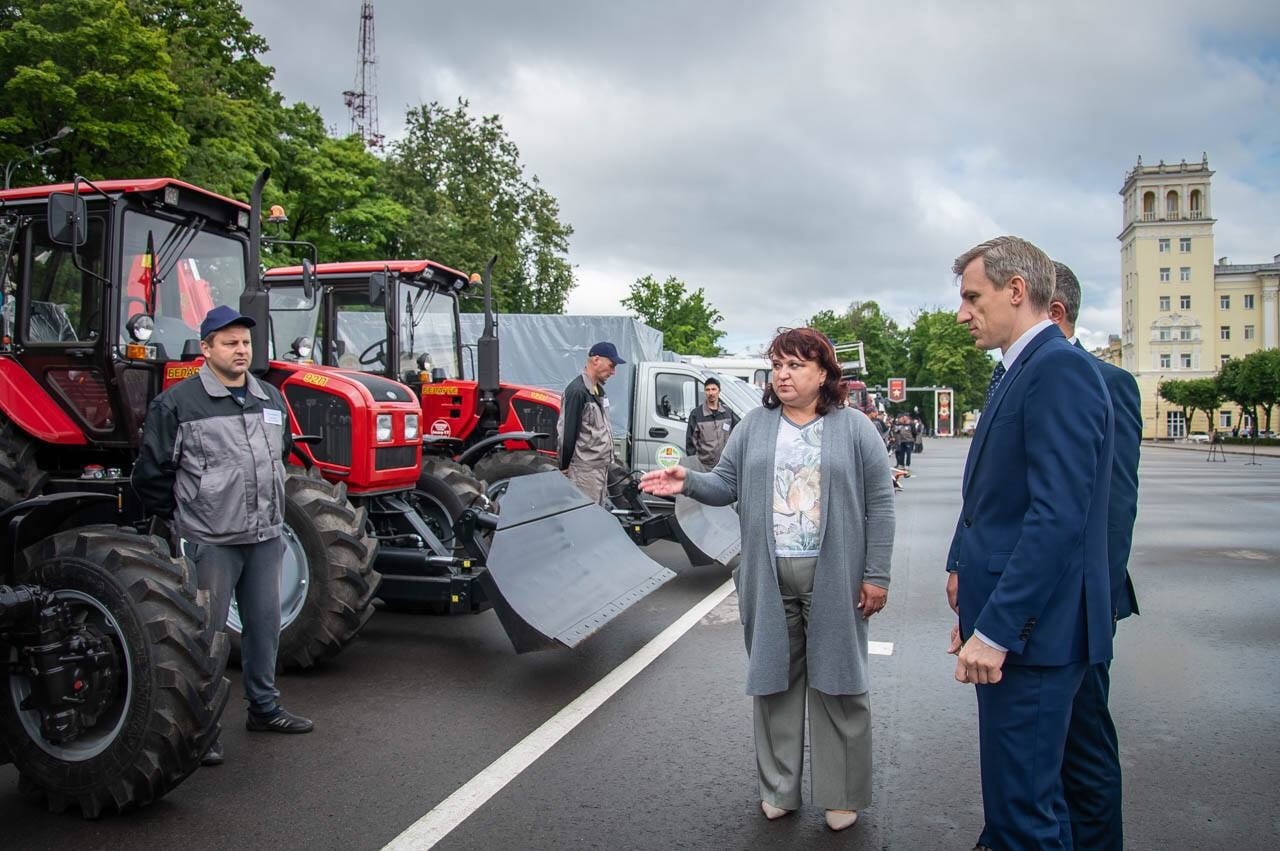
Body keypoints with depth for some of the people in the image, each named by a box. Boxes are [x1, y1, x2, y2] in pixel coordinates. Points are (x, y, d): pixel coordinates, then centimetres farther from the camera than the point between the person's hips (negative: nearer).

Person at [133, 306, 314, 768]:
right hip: (211, 540, -6)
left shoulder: (270, 399, 10)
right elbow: (152, 474, -5)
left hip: (265, 536, 6)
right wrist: (179, 521, 0)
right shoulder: (177, 403, -8)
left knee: (264, 624, 15)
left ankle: (264, 707, 31)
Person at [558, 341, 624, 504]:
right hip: (585, 469, -9)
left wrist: (606, 459, 18)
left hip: (601, 465, 9)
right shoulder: (577, 391, -18)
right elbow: (568, 433, -18)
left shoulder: (598, 388, 11)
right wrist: (564, 468, -14)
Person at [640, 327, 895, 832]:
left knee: (836, 684, 6)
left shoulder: (855, 428, -1)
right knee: (775, 681, 11)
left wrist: (876, 574, -6)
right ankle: (778, 788, 26)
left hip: (834, 581, -2)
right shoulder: (754, 426, 7)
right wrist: (688, 482, -15)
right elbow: (727, 484, 6)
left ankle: (842, 795, 22)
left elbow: (879, 503, -2)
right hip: (768, 581, 3)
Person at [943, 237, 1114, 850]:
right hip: (1001, 618, 10)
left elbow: (1058, 516, -25)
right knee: (1007, 783, 22)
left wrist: (995, 629, -24)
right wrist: (963, 566, 14)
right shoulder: (1013, 370, 14)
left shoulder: (1060, 369, -17)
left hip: (1031, 626, -10)